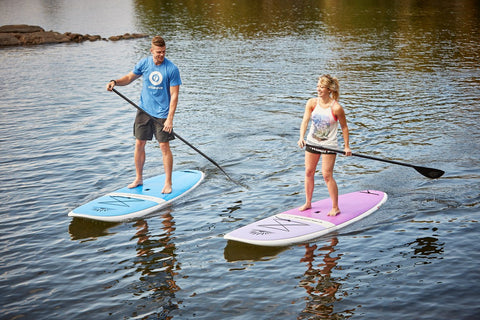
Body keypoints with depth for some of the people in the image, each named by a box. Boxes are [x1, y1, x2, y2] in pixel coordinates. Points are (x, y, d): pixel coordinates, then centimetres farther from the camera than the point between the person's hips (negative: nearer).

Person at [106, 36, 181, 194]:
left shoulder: (172, 69, -12)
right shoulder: (144, 63, -1)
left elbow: (174, 95, -12)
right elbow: (130, 77, 13)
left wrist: (170, 119, -18)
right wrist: (115, 82, -8)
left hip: (162, 113, -4)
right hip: (144, 110, 4)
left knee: (164, 146, -3)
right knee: (139, 144, 8)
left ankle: (168, 183, 8)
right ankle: (139, 178, 23)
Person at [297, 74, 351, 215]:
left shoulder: (336, 108, -18)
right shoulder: (312, 102, -8)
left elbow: (344, 127, -6)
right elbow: (305, 120, -17)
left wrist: (347, 146, -3)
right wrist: (301, 137, -33)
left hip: (329, 144, -5)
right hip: (312, 142, 5)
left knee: (327, 175, -7)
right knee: (309, 172, 11)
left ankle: (335, 207, 6)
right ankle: (308, 203, 28)